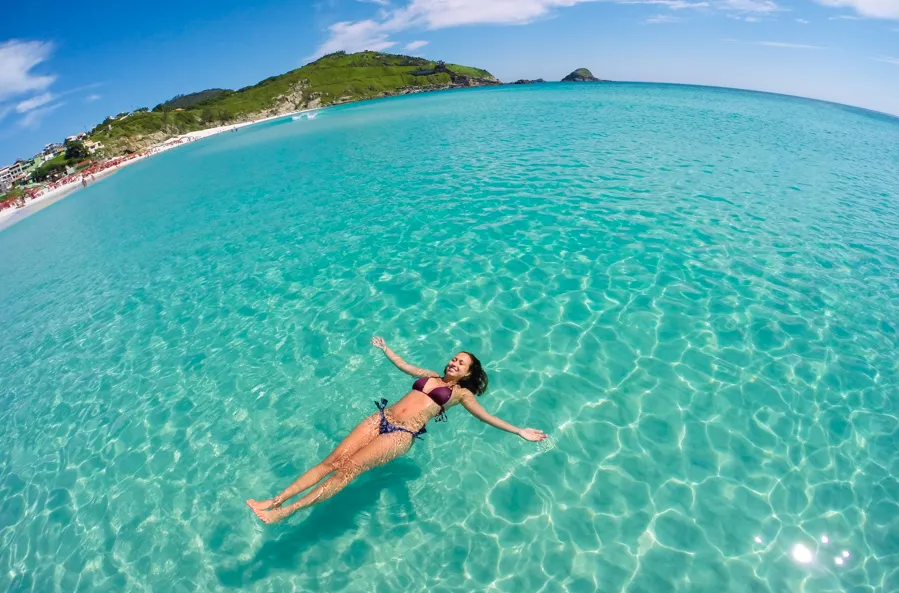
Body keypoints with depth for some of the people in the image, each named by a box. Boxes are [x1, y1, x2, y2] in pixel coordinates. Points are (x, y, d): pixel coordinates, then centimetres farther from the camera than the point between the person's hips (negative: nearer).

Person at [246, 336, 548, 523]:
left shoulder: (461, 392, 7)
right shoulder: (431, 375, 21)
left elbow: (486, 416, 0)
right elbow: (404, 365, 33)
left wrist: (519, 431, -7)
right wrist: (385, 348, 42)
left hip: (402, 434, -5)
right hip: (381, 418, 5)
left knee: (348, 468, -17)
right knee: (332, 460, -6)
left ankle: (287, 511, -13)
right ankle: (275, 500, -5)